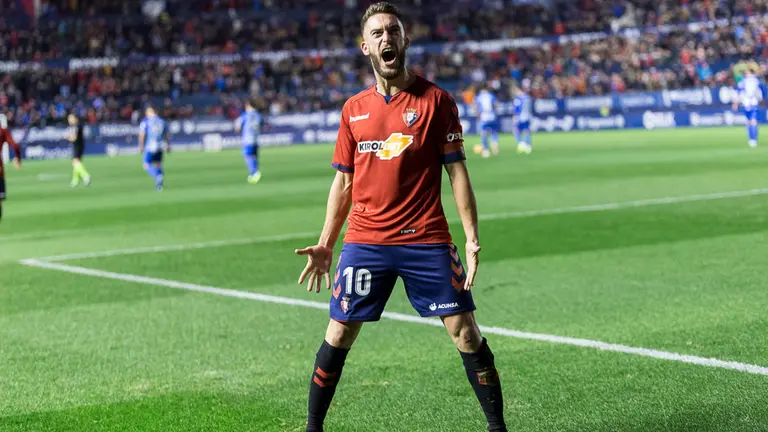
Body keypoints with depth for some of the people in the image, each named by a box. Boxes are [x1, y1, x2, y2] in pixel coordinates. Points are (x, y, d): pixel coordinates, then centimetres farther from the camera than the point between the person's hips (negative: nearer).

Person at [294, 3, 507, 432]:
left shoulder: (435, 99, 0)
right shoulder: (354, 109, 9)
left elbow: (457, 170, -1)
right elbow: (344, 181, 14)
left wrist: (473, 238, -9)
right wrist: (325, 245, 10)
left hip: (427, 239, -2)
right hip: (364, 242, 2)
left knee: (464, 330, -2)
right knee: (339, 333, 4)